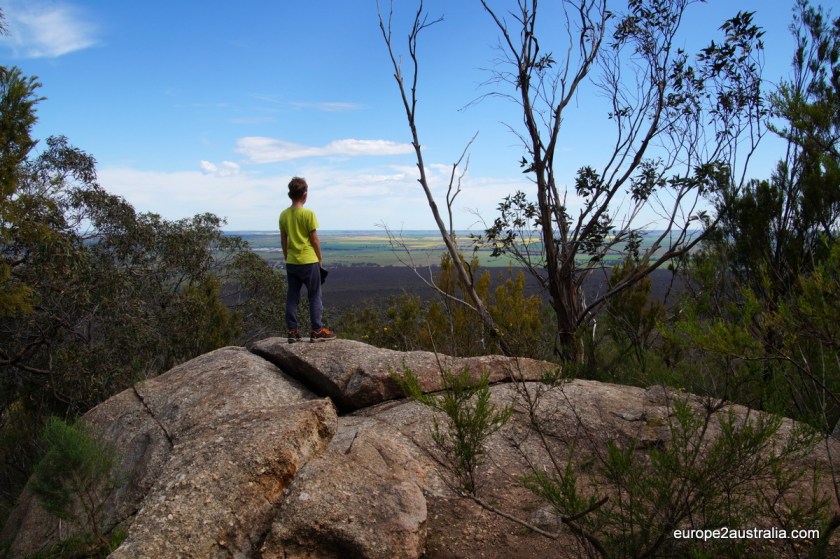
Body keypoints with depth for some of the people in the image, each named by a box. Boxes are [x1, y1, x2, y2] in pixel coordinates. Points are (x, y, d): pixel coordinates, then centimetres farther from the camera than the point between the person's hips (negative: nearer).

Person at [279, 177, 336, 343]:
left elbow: (283, 240, 8)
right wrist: (320, 258, 2)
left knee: (292, 297, 9)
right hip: (309, 261, -5)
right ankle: (317, 331, 5)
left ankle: (292, 331, 11)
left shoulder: (283, 215, 3)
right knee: (315, 296, 4)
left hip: (291, 262, 5)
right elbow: (314, 239, -9)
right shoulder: (308, 214, -12)